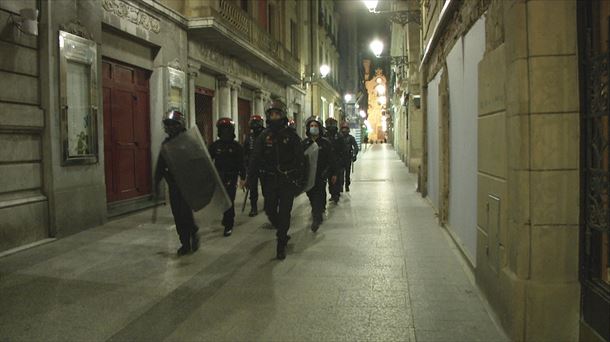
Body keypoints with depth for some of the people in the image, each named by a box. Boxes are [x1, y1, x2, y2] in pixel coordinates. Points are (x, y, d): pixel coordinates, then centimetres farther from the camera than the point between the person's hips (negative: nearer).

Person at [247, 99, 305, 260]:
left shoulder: (291, 135, -2)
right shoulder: (264, 136, 4)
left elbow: (300, 159, -1)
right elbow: (255, 158, 1)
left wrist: (299, 181, -6)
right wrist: (249, 178, -7)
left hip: (287, 181, -2)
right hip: (270, 180, 2)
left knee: (284, 213, -1)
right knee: (270, 210, 6)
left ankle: (281, 245, 9)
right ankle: (282, 233, 34)